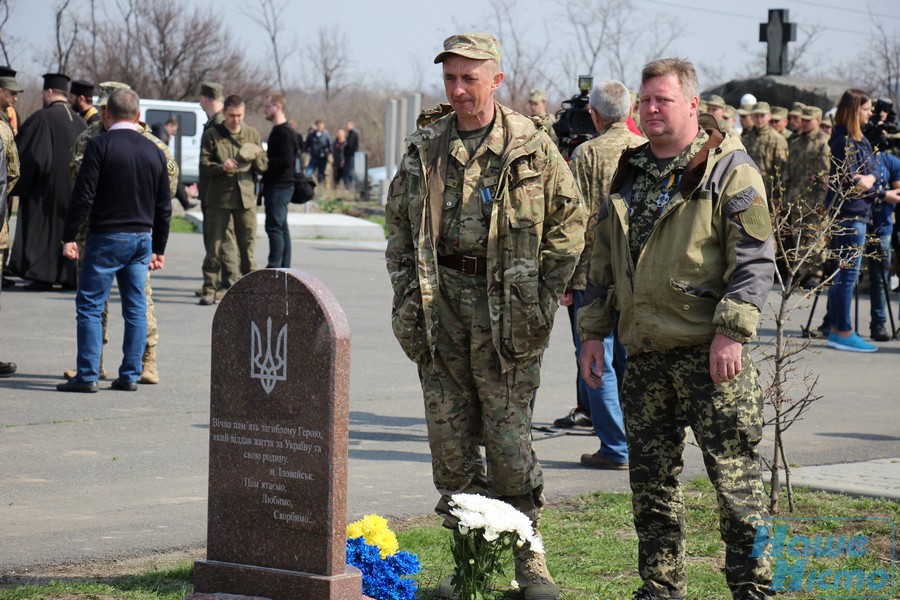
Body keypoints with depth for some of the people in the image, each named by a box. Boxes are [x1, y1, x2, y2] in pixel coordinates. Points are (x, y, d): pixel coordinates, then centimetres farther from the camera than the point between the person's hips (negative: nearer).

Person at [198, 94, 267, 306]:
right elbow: (204, 167, -3)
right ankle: (209, 290, 4)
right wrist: (221, 167, -22)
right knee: (214, 245, -1)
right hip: (218, 198, -2)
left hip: (246, 197, 2)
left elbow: (263, 166, 11)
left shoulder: (253, 135, 10)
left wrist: (256, 156, -11)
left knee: (248, 246, 3)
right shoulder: (212, 135, 2)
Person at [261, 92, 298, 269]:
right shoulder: (279, 130, 17)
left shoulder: (284, 132, -15)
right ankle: (284, 268, 15)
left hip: (279, 186, -11)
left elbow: (285, 161, -23)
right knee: (281, 228, 12)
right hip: (278, 186, 11)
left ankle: (274, 268, -12)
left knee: (274, 227, -11)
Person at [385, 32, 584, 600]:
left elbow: (570, 217, 2)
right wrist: (406, 294, 7)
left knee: (510, 435, -3)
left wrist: (545, 293, -3)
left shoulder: (530, 146, -1)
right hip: (440, 296, 4)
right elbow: (399, 222, 16)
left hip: (506, 304, -3)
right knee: (451, 436, 6)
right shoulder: (425, 147, 9)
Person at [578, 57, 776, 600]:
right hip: (645, 353, 6)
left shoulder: (728, 168, -4)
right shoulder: (628, 173, 16)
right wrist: (594, 331, 15)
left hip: (710, 353, -6)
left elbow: (756, 257, -9)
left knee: (734, 475, -4)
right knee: (651, 479, 10)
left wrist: (732, 331, -16)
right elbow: (603, 262, 22)